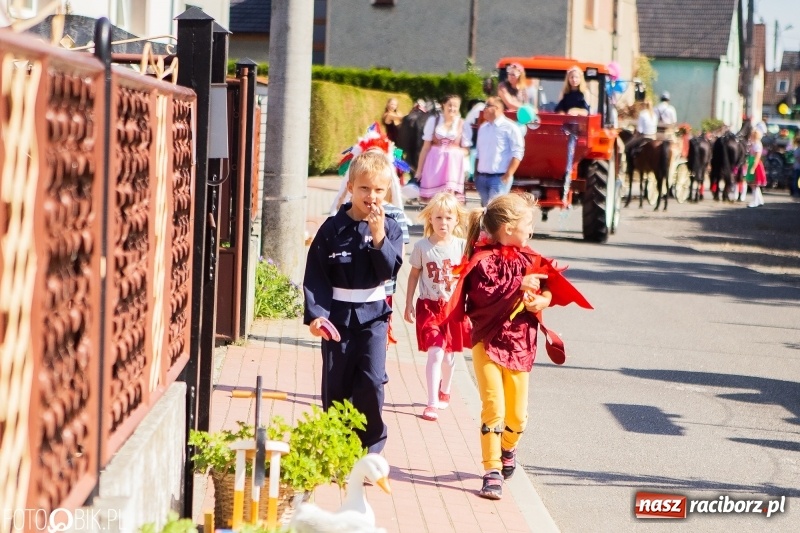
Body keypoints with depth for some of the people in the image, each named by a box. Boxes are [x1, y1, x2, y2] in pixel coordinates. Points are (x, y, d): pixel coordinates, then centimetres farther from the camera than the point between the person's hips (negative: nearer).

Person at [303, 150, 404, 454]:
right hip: (336, 314, 0)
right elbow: (315, 275, -5)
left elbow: (389, 270, -10)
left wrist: (379, 238, -22)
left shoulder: (390, 229, 0)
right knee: (336, 383, 6)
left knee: (372, 379, -11)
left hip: (372, 314, 0)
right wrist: (315, 314, -15)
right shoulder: (332, 229, -4)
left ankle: (370, 447, 1)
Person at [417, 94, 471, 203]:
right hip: (434, 163, 1)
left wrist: (455, 153, -13)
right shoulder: (433, 121, 5)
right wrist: (419, 169, 3)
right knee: (432, 198, 0)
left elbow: (466, 150, 6)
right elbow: (426, 147, 5)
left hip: (453, 165, -1)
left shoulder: (463, 125, 3)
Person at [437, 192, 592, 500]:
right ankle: (492, 472, -6)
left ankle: (508, 449, 40)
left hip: (520, 345, 5)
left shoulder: (528, 259, 8)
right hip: (488, 342, -5)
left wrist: (541, 299, -12)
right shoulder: (483, 259, -11)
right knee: (493, 406, -13)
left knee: (517, 414, 9)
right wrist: (519, 286, -25)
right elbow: (483, 295, -24)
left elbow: (549, 288, 9)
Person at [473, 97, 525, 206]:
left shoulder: (510, 128, -6)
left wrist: (508, 175, -15)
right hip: (482, 177, 7)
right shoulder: (483, 127, 14)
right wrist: (476, 174, 14)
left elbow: (517, 153, -11)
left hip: (500, 177, -7)